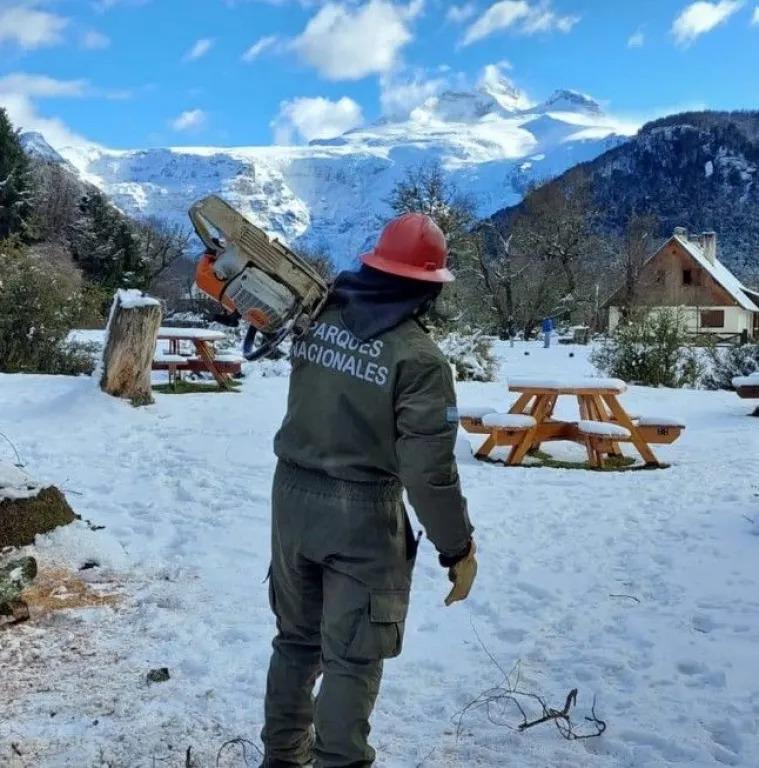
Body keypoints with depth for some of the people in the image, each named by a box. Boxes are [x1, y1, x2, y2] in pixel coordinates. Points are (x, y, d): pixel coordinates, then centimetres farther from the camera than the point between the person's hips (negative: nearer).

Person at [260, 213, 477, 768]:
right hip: (362, 513, -6)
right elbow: (428, 469, -19)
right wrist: (458, 546, -7)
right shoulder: (419, 357, -18)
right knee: (351, 657, 6)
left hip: (293, 495, 7)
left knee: (297, 638, 22)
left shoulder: (317, 320, 0)